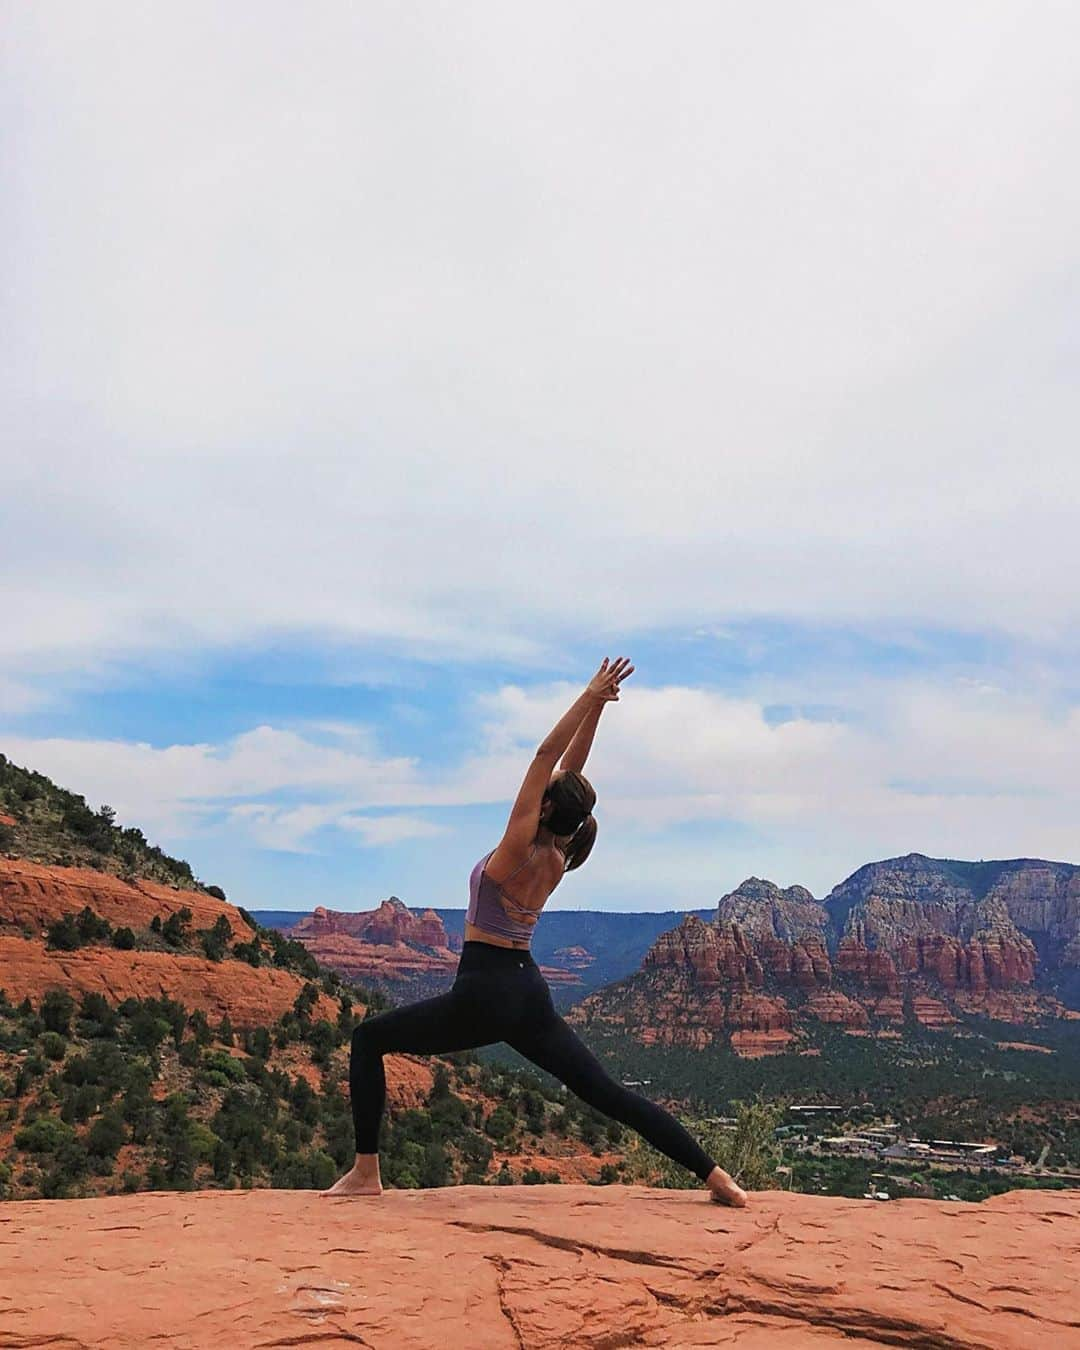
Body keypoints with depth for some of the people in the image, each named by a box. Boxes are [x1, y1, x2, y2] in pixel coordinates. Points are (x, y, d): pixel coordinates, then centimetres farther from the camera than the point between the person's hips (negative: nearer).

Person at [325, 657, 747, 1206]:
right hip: (529, 994, 7)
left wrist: (590, 699, -14)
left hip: (483, 995, -7)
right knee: (607, 1093, 8)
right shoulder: (556, 857, 3)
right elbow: (570, 769, 7)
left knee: (368, 1038, 8)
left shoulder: (518, 850, -14)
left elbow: (549, 756, -15)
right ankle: (714, 1175, 2)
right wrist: (596, 703, 6)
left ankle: (365, 1172, 5)